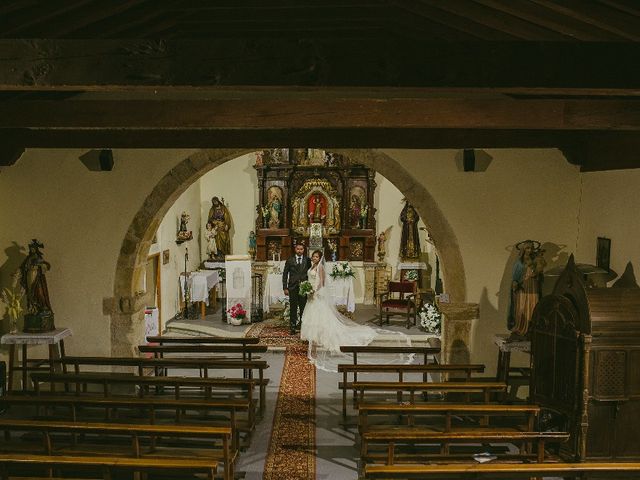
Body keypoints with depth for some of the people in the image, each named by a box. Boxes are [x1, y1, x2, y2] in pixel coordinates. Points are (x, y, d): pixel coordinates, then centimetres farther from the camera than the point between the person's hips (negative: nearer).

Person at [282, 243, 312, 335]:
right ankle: (292, 327, 11)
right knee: (293, 308, 3)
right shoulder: (290, 260, 4)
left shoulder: (307, 260, 6)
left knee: (303, 308, 1)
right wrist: (285, 288, -2)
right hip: (293, 287, 0)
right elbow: (285, 274, 4)